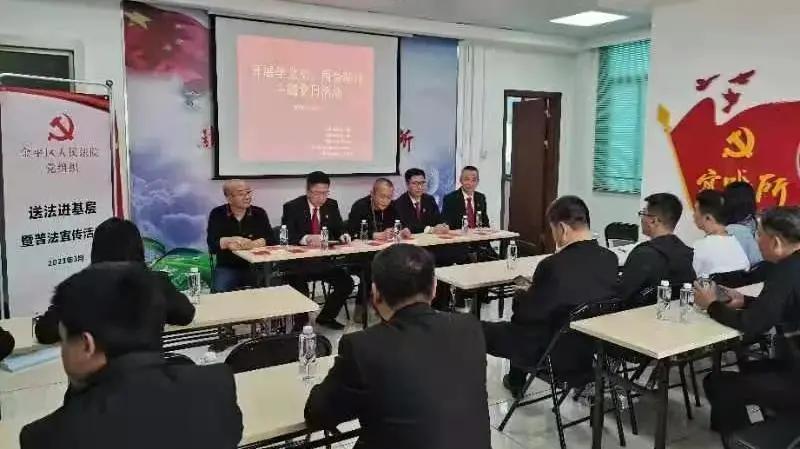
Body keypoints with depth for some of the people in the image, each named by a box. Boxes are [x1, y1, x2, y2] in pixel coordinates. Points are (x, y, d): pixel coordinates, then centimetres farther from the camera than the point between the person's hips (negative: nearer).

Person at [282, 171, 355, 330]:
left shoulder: (332, 205, 6)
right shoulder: (292, 207, -8)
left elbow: (339, 229, 9)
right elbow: (287, 237, -18)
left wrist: (343, 236, -15)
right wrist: (306, 238, -36)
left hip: (325, 260, 5)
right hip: (298, 261, -5)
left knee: (347, 283, -10)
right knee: (300, 290, -27)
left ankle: (325, 317, 12)